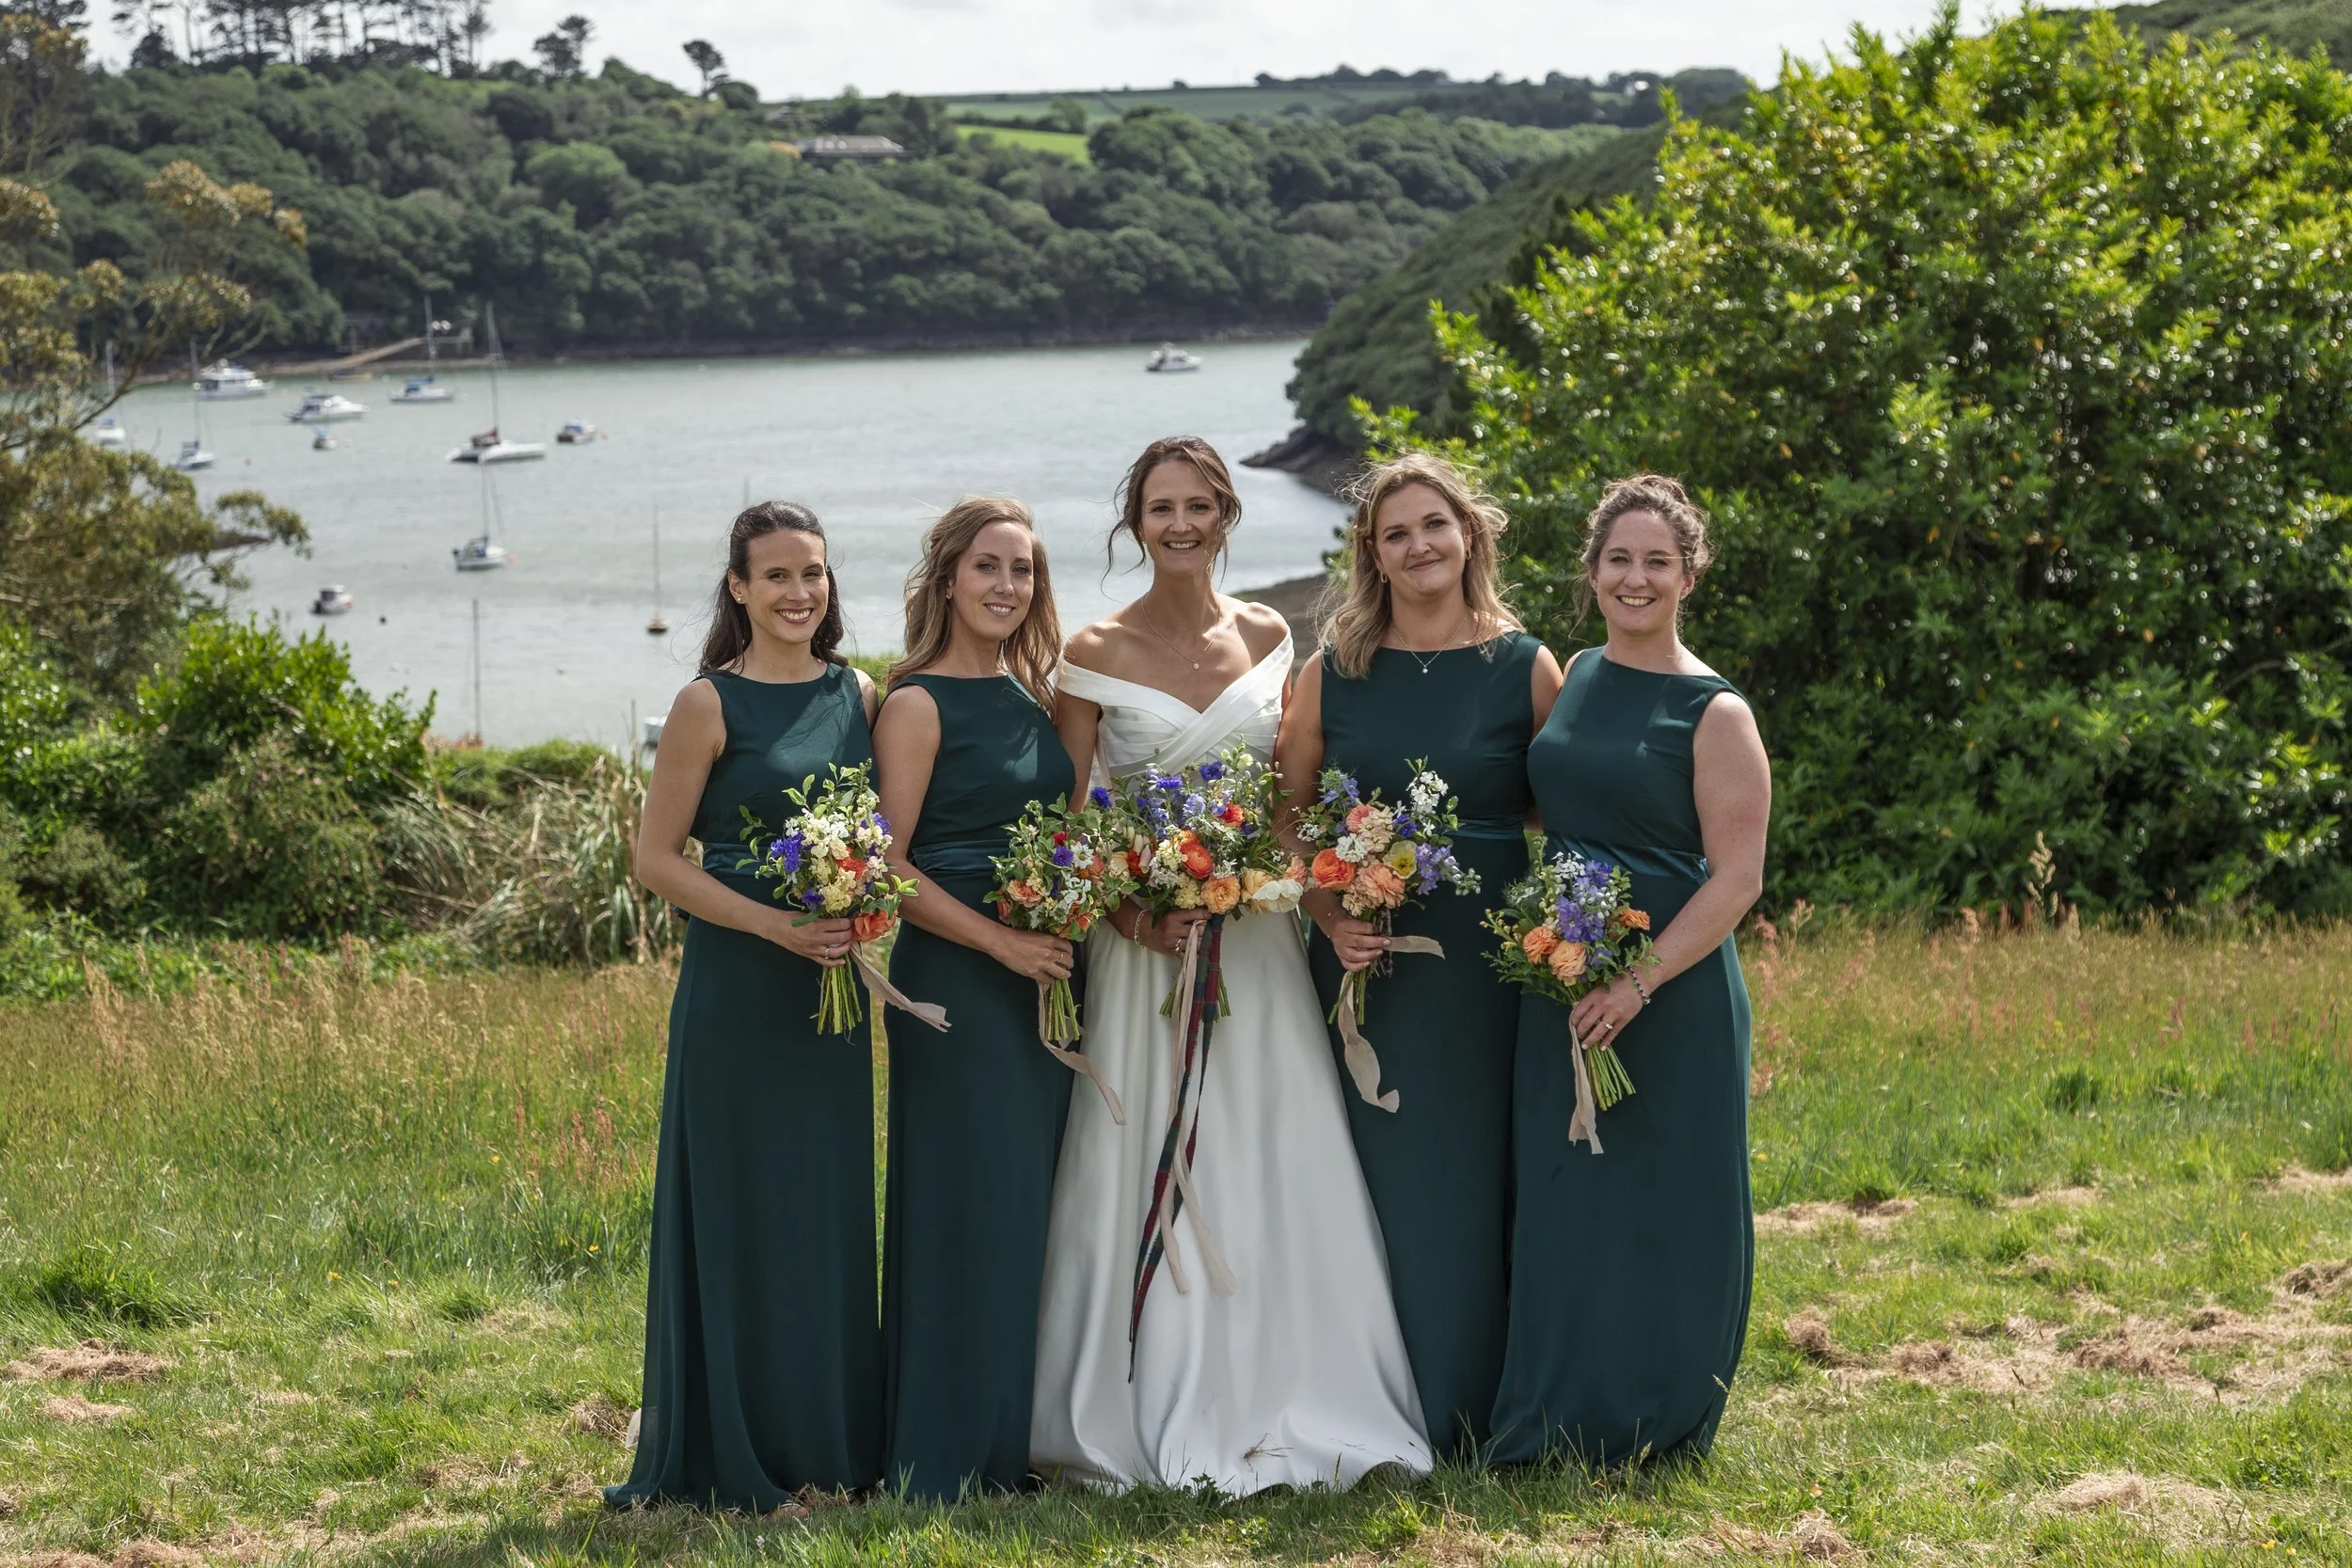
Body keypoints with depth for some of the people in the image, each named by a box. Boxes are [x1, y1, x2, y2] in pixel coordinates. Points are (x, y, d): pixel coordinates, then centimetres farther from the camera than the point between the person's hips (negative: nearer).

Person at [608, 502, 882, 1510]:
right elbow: (656, 859, -8)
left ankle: (829, 1445, 18)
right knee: (740, 1211, 0)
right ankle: (734, 1457, 9)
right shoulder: (711, 706, -7)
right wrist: (776, 924, -17)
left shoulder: (860, 697, 8)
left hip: (833, 988, 5)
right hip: (736, 991, -5)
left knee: (833, 1209, 9)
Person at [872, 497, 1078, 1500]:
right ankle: (945, 1455, 3)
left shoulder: (1033, 695, 13)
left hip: (1046, 974, 7)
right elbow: (889, 866, -13)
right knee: (967, 1205, -4)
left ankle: (1017, 1436, 18)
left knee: (1033, 1205, 10)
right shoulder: (921, 704, -8)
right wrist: (1000, 941, -17)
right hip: (957, 980, -7)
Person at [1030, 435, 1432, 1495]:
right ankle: (1148, 1420, 5)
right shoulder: (1095, 656, -2)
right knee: (1143, 1170, -3)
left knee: (1269, 1170, 1)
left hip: (1255, 937, 3)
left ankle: (1271, 1414, 8)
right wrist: (1131, 911, -18)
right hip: (1141, 939, -3)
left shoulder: (1270, 640, 8)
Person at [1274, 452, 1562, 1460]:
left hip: (1485, 966, -1)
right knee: (1370, 1179, 3)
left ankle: (1461, 1409, 14)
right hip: (1364, 962, 1)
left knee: (1470, 1180, 2)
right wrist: (1329, 917, -7)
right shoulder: (1334, 670, 5)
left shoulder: (1527, 668, 2)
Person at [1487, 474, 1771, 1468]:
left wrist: (1638, 983, -20)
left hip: (1672, 996, -5)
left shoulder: (1714, 714, -8)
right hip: (1559, 990, 5)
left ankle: (1653, 1423, 16)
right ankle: (1561, 1418, 20)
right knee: (1560, 1194, 9)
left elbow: (1736, 880, -11)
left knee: (1662, 1201, 3)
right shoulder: (1571, 678, 10)